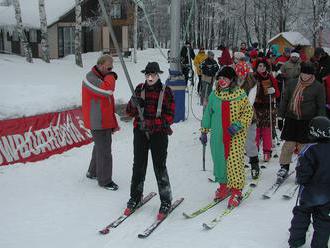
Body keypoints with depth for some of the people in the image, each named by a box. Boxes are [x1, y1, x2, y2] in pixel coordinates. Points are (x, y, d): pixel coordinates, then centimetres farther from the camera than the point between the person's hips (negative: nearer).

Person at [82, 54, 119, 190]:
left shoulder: (104, 78, 16)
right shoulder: (90, 78, -14)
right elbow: (107, 90, -33)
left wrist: (113, 122, 21)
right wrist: (111, 76, -13)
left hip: (105, 121, 9)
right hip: (98, 122, -9)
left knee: (100, 147, 20)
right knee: (104, 150, -5)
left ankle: (93, 172, 36)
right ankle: (105, 180, 6)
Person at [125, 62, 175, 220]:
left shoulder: (166, 91, -2)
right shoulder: (140, 89, 8)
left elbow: (170, 116, -7)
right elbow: (130, 112, 9)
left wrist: (150, 123, -17)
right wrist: (133, 104, -13)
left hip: (159, 133, -3)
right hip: (140, 132, 3)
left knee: (159, 167, -2)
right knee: (138, 165, 7)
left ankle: (166, 201, 12)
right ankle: (135, 198, 24)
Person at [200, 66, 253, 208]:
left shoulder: (240, 95, -3)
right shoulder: (214, 95, 7)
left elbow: (248, 113, -1)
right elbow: (208, 113, 15)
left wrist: (238, 125, -15)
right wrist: (204, 131, 15)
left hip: (236, 135, -4)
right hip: (218, 135, 4)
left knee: (234, 162, -10)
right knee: (219, 160, 10)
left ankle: (236, 191, 2)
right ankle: (224, 186, 29)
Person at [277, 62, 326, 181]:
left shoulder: (318, 87, -1)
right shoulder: (292, 84, 7)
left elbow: (321, 107, 1)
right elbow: (285, 101, 11)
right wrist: (280, 117, 7)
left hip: (308, 122, -2)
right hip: (291, 120, 2)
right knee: (288, 145, 1)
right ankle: (284, 167, 17)